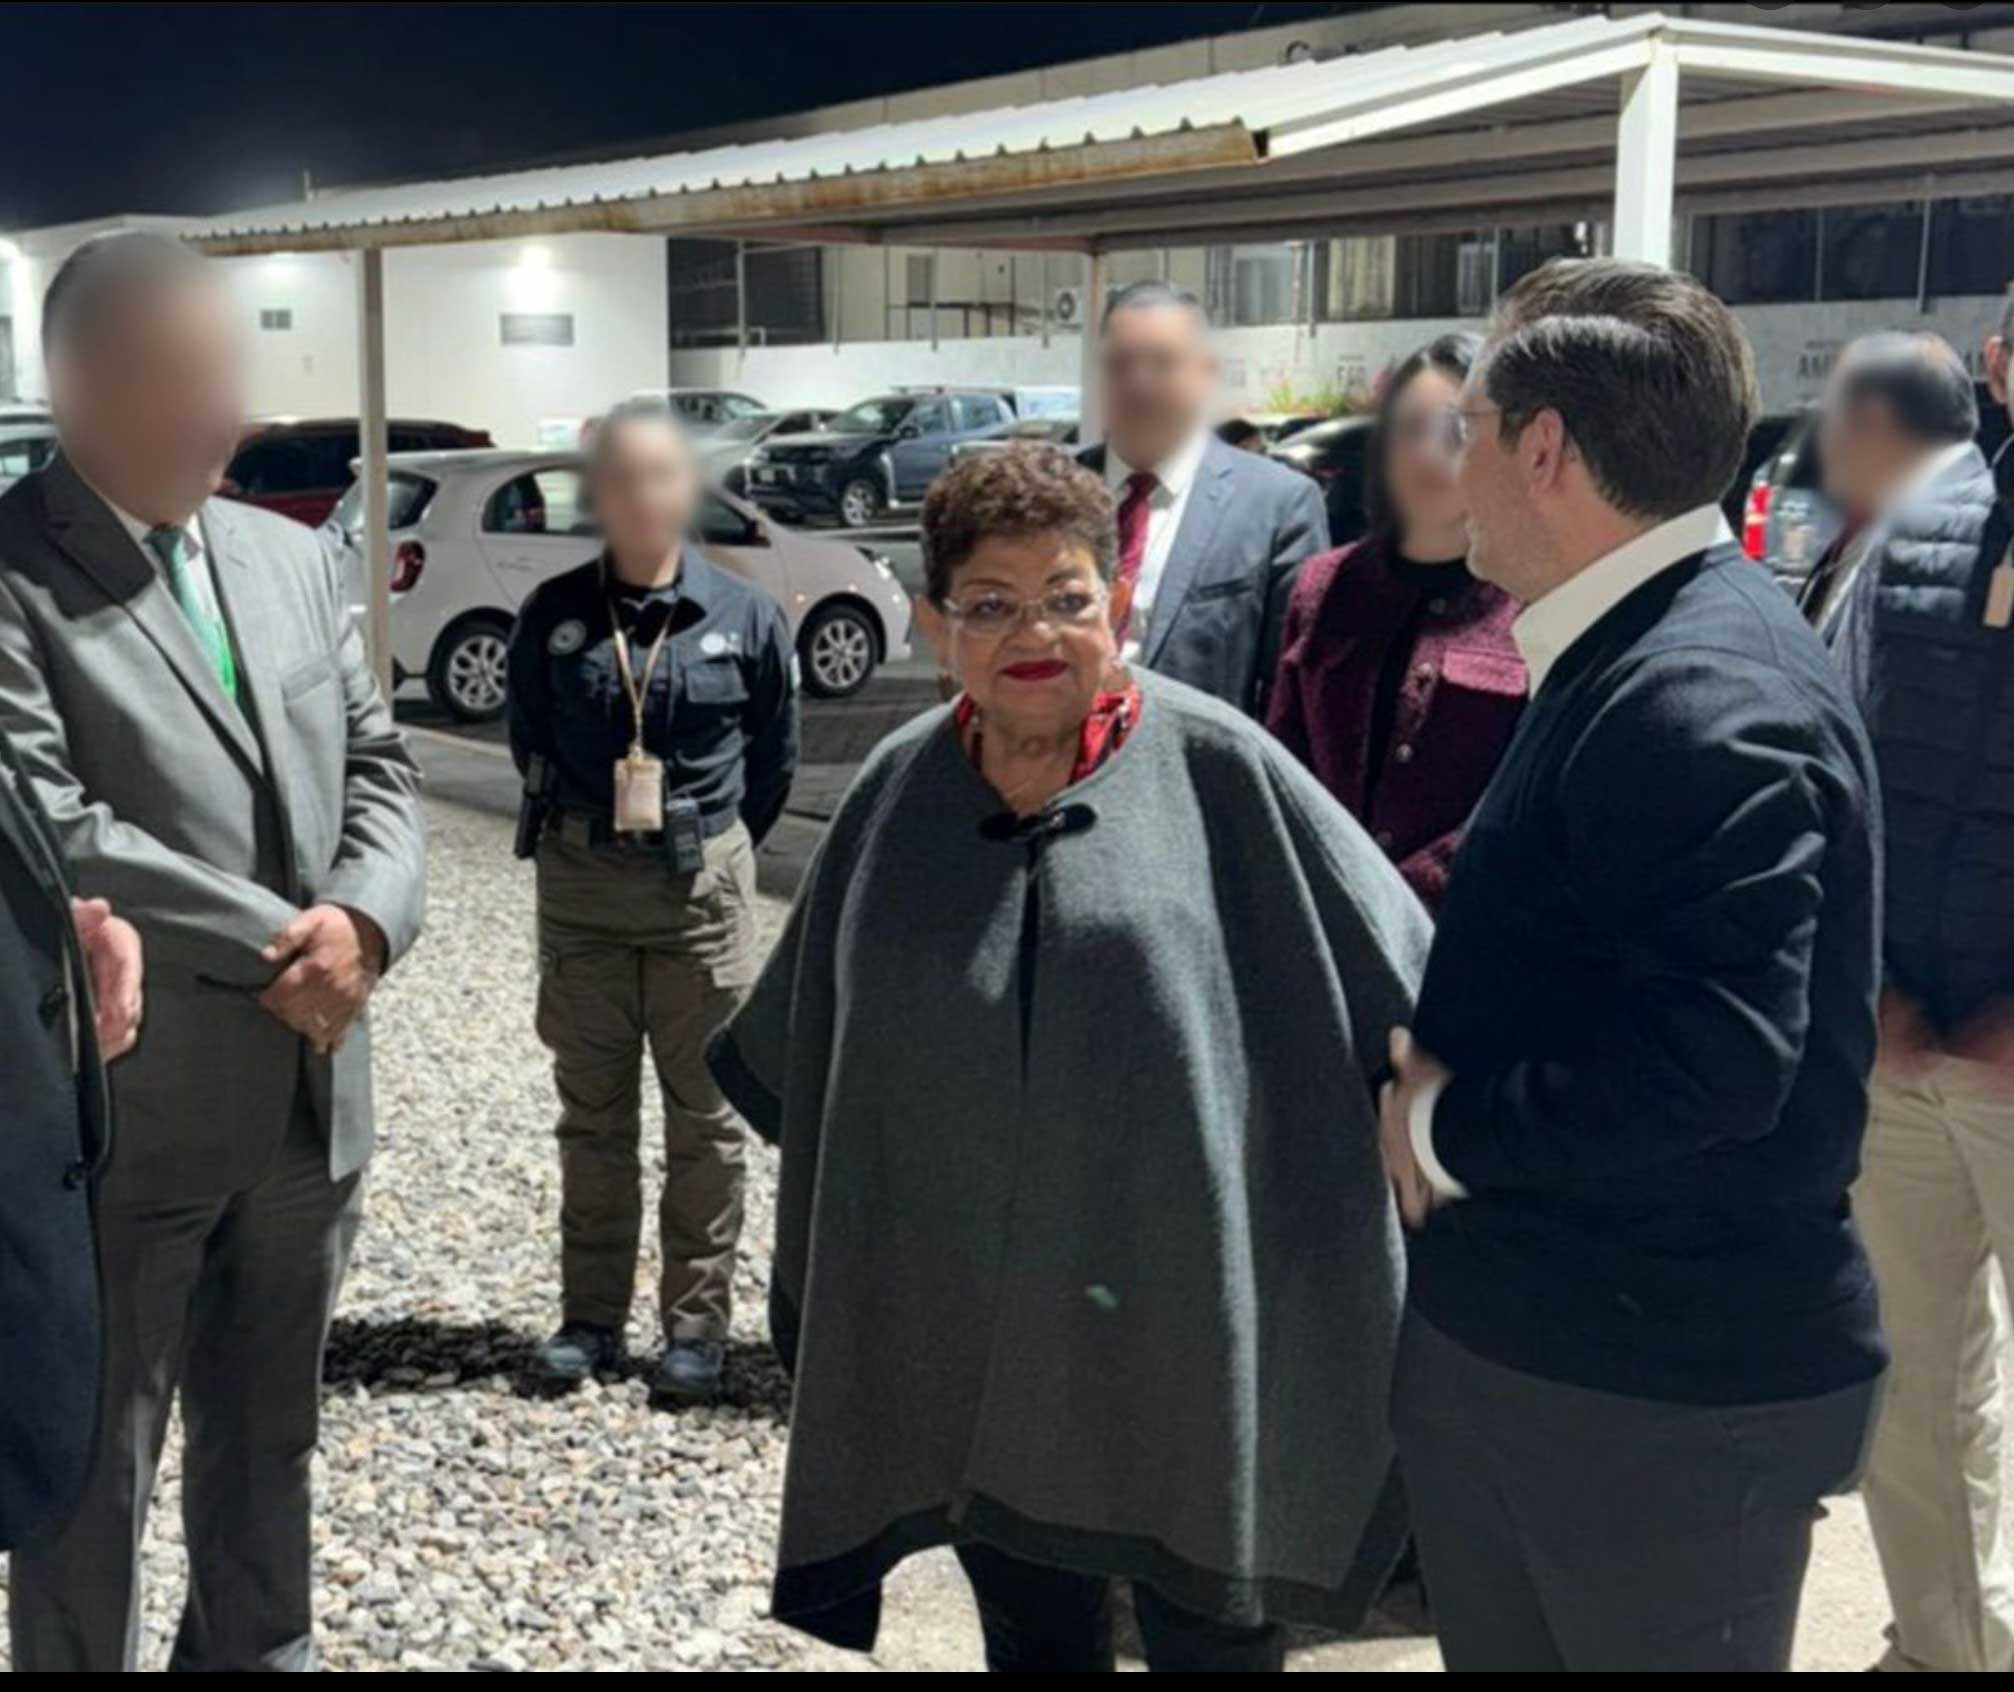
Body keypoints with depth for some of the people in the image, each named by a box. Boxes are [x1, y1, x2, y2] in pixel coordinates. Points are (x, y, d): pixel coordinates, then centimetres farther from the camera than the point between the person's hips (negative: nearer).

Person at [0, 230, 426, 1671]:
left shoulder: (291, 559, 9)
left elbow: (379, 766, 8)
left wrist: (362, 919, -12)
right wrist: (278, 941, -16)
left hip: (308, 1104, 6)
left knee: (268, 1442, 22)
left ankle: (264, 1654, 40)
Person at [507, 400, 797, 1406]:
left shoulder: (746, 617, -5)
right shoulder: (554, 615, -2)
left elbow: (774, 755, 5)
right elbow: (528, 739, 12)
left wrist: (718, 844, 5)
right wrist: (581, 816, 7)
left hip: (703, 887, -1)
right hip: (581, 882, 2)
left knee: (705, 1115, 5)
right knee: (592, 1112, 11)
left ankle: (697, 1322, 16)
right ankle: (591, 1316, 22)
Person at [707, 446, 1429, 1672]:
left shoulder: (1216, 768, -8)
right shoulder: (901, 789, 3)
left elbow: (1397, 982, -3)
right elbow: (808, 1042, 16)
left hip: (1184, 1306, -3)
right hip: (979, 1318, 3)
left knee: (1210, 1631, 11)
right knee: (1030, 1633, 19)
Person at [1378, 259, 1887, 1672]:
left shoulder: (1707, 696, -24)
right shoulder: (1630, 655, 10)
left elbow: (1712, 1064, -32)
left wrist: (1449, 1124, -18)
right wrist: (1438, 1079, 2)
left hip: (1665, 1393, -9)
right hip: (1523, 1329, 9)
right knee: (1502, 1644, 22)